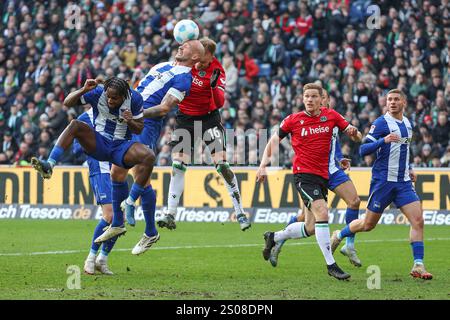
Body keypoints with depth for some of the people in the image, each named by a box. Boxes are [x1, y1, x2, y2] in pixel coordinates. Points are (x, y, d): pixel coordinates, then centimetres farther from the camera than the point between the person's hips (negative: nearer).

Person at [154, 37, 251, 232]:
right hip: (185, 118, 3)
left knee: (222, 164, -10)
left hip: (209, 117, -3)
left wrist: (214, 86, -39)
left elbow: (219, 103, -23)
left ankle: (240, 212, -2)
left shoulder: (217, 71, -16)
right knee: (178, 166, -4)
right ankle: (170, 214, -1)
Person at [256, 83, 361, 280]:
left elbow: (356, 136, 8)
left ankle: (273, 238, 33)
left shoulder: (331, 116, 5)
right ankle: (331, 264, -20)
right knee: (322, 213, -23)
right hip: (304, 174, -5)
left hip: (322, 176, 5)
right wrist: (263, 165, -2)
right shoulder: (293, 120, -2)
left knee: (310, 229, 9)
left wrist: (353, 131, -16)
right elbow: (274, 140, 8)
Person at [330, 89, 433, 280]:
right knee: (368, 224, 5)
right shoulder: (381, 123, -9)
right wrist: (383, 140, -30)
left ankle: (418, 266, -9)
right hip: (383, 180, -5)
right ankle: (339, 236, 32)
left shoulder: (407, 123, 13)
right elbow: (363, 150, -15)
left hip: (403, 182, 5)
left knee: (418, 220, -10)